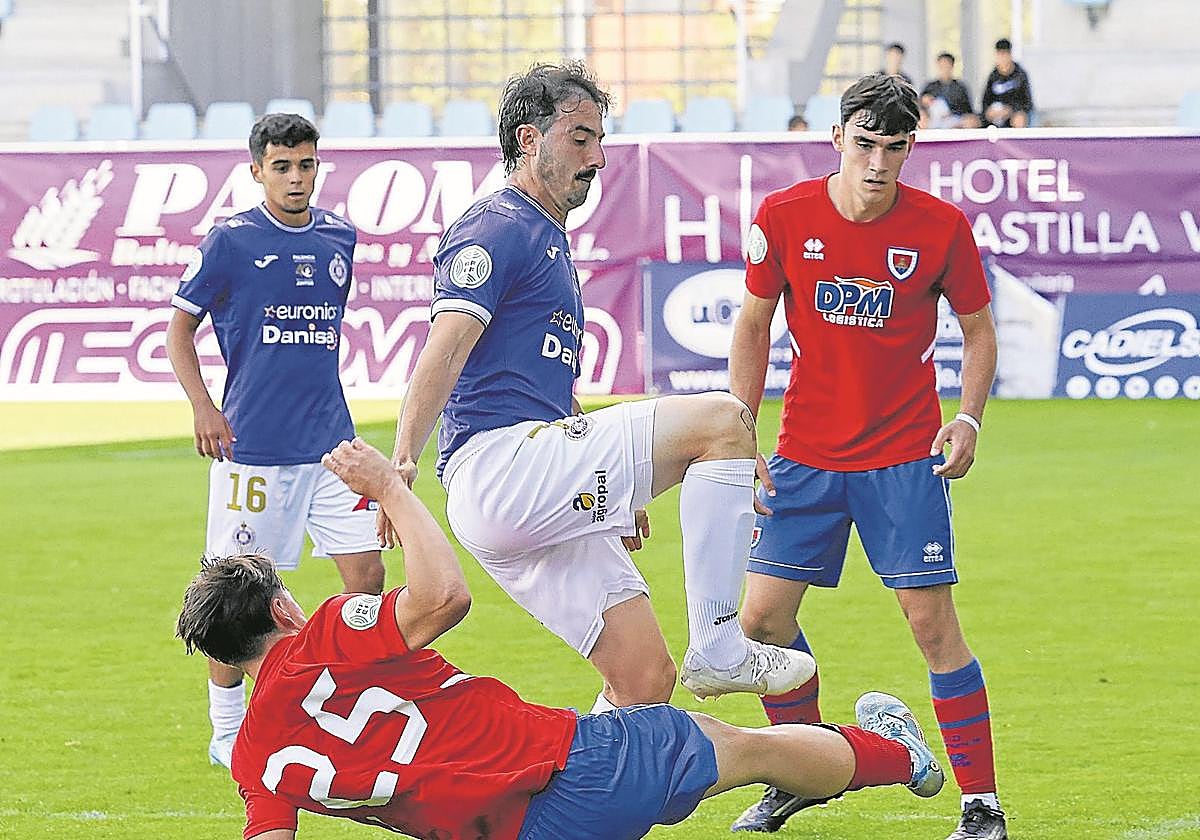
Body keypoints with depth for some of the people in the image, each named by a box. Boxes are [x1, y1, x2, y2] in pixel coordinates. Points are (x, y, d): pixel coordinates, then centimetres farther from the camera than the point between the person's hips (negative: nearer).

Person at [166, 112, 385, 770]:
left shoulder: (339, 238, 10)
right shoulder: (230, 241, -4)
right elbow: (180, 328, 1)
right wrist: (203, 407, -10)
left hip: (330, 441, 4)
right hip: (251, 446, -4)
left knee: (367, 573, -2)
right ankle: (227, 732, 13)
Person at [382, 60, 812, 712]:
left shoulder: (548, 241, 28)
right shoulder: (497, 229, -3)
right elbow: (445, 349, -17)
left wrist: (618, 495, 35)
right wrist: (400, 463, -31)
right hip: (498, 467, -10)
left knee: (645, 679, 3)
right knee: (722, 419, -14)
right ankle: (717, 647, -16)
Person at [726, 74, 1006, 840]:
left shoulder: (941, 228, -9)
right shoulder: (784, 217, -6)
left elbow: (978, 326, 4)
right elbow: (754, 324, 6)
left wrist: (970, 418, -12)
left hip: (905, 459, -2)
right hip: (807, 453, 3)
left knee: (933, 623, -8)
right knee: (763, 618, 1)